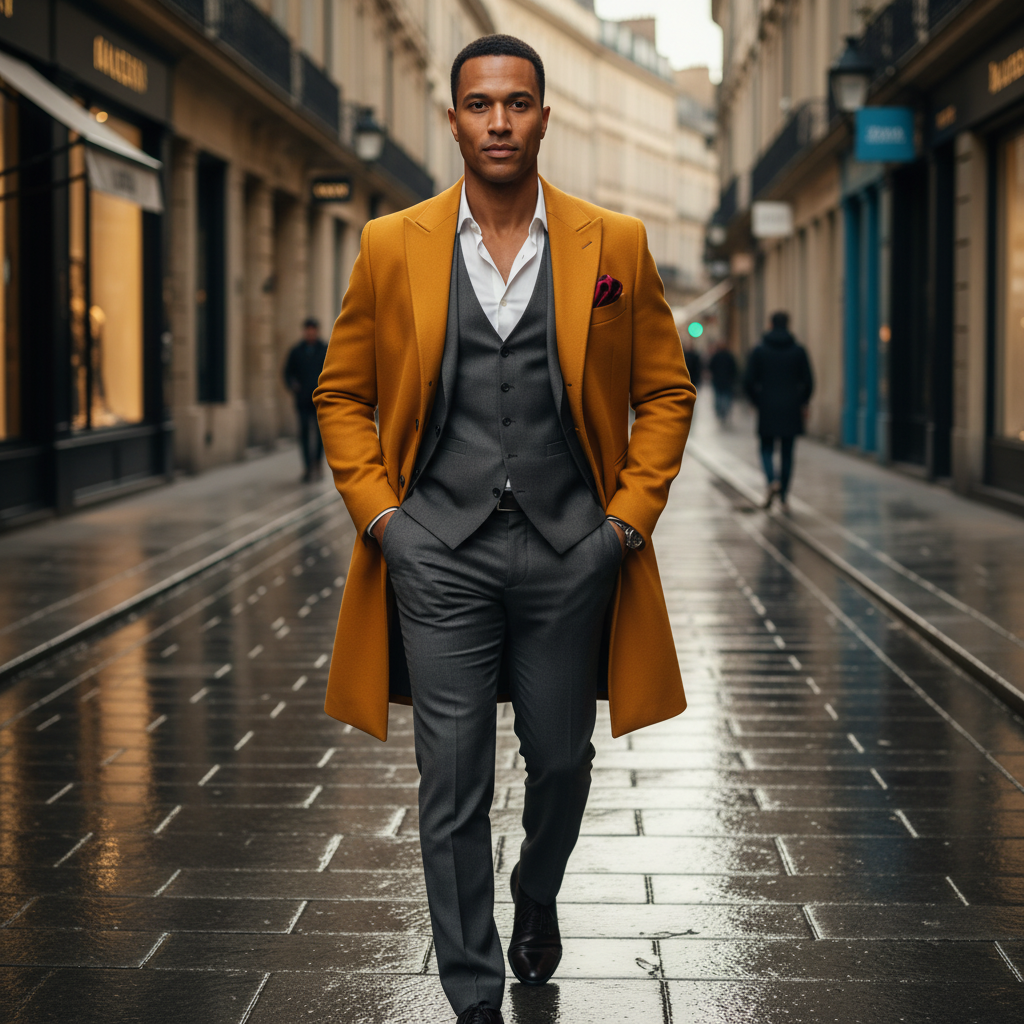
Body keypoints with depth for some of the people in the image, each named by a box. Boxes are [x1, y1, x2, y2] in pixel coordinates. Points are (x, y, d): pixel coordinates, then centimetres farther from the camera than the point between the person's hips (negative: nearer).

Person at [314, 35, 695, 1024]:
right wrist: (378, 514, -2)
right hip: (439, 553, -1)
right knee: (453, 787, 1)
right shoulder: (391, 247, 1)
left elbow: (666, 392, 7)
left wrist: (630, 516, -2)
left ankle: (537, 897, 46)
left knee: (561, 759, 15)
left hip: (572, 551, 1)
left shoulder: (615, 245, 1)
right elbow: (342, 393, 9)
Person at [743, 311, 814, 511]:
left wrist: (757, 402, 12)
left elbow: (748, 381, -4)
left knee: (767, 449, 12)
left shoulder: (759, 351, -2)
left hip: (767, 410, -1)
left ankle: (772, 481, -15)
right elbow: (808, 381, -1)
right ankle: (784, 496, 7)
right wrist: (803, 403, 15)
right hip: (791, 412, 1)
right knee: (787, 453, 8)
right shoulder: (798, 351, 0)